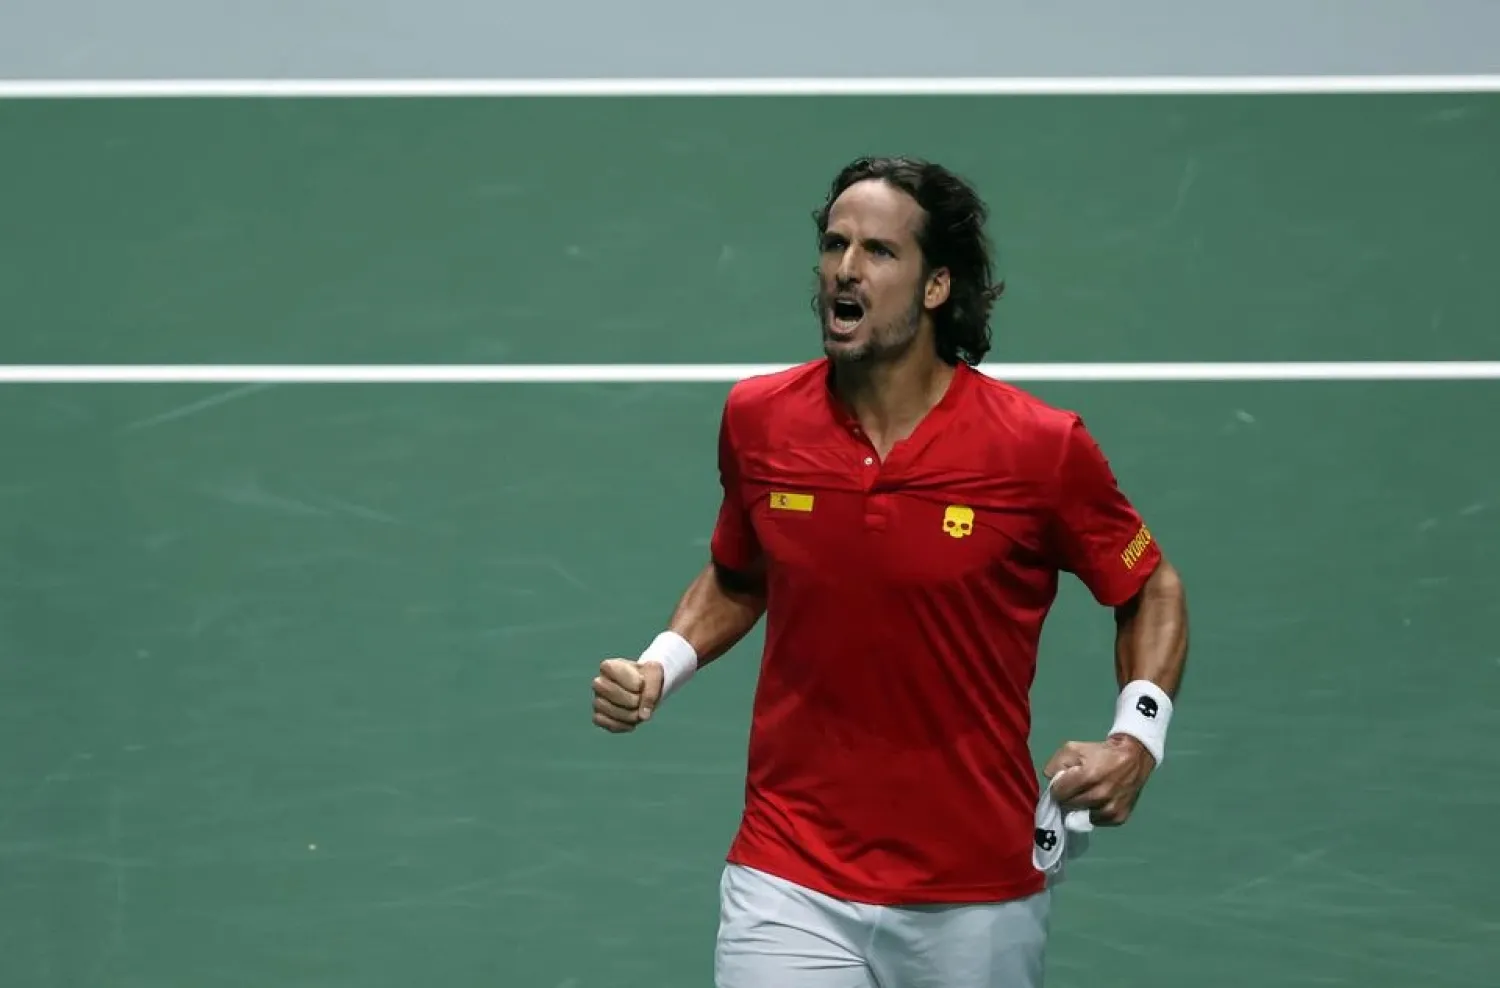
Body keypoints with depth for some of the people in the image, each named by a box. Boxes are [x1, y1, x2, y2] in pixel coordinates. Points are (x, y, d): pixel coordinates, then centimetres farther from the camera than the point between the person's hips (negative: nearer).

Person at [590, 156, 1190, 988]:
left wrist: (1136, 739, -12)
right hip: (791, 883, 1)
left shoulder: (1041, 448, -11)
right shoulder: (757, 420, -2)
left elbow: (1152, 592, 3)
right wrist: (661, 666, 0)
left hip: (978, 900, -1)